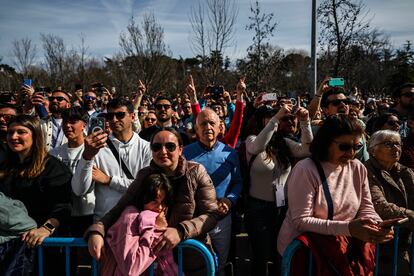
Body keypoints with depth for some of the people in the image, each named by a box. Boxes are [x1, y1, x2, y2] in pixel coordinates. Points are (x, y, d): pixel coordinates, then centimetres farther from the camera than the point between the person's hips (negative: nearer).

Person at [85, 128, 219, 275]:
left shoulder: (196, 172, -12)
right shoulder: (145, 176, -5)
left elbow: (212, 214, -16)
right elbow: (119, 209, -7)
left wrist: (181, 231, -32)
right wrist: (96, 231, -27)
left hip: (193, 260, -2)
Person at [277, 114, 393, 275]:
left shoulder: (358, 169, 2)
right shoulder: (305, 170, -18)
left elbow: (366, 207, 8)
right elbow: (301, 221, -20)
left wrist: (378, 225, -14)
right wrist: (347, 228, -29)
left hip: (346, 243, 6)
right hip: (305, 243, -5)